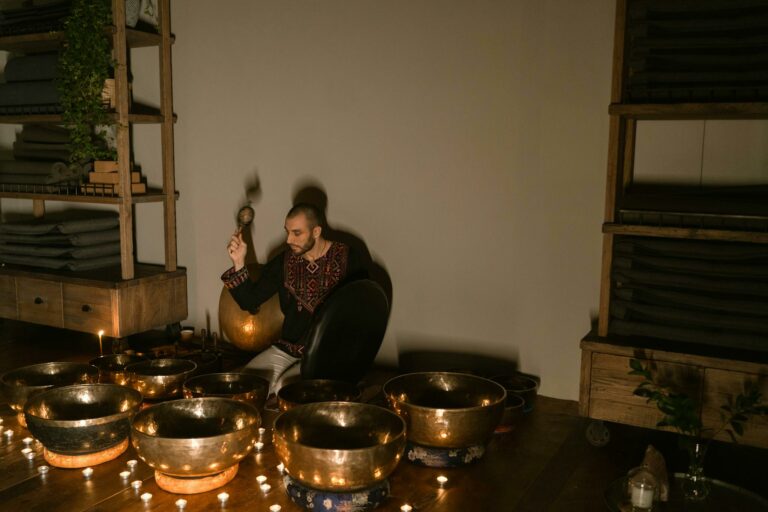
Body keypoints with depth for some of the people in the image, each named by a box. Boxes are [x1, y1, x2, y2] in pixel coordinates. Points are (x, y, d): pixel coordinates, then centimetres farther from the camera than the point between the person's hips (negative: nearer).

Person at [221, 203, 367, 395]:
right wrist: (238, 264, -11)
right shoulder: (284, 262, 4)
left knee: (284, 388, -25)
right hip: (287, 348, 4)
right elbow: (250, 302, 3)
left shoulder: (348, 259, -7)